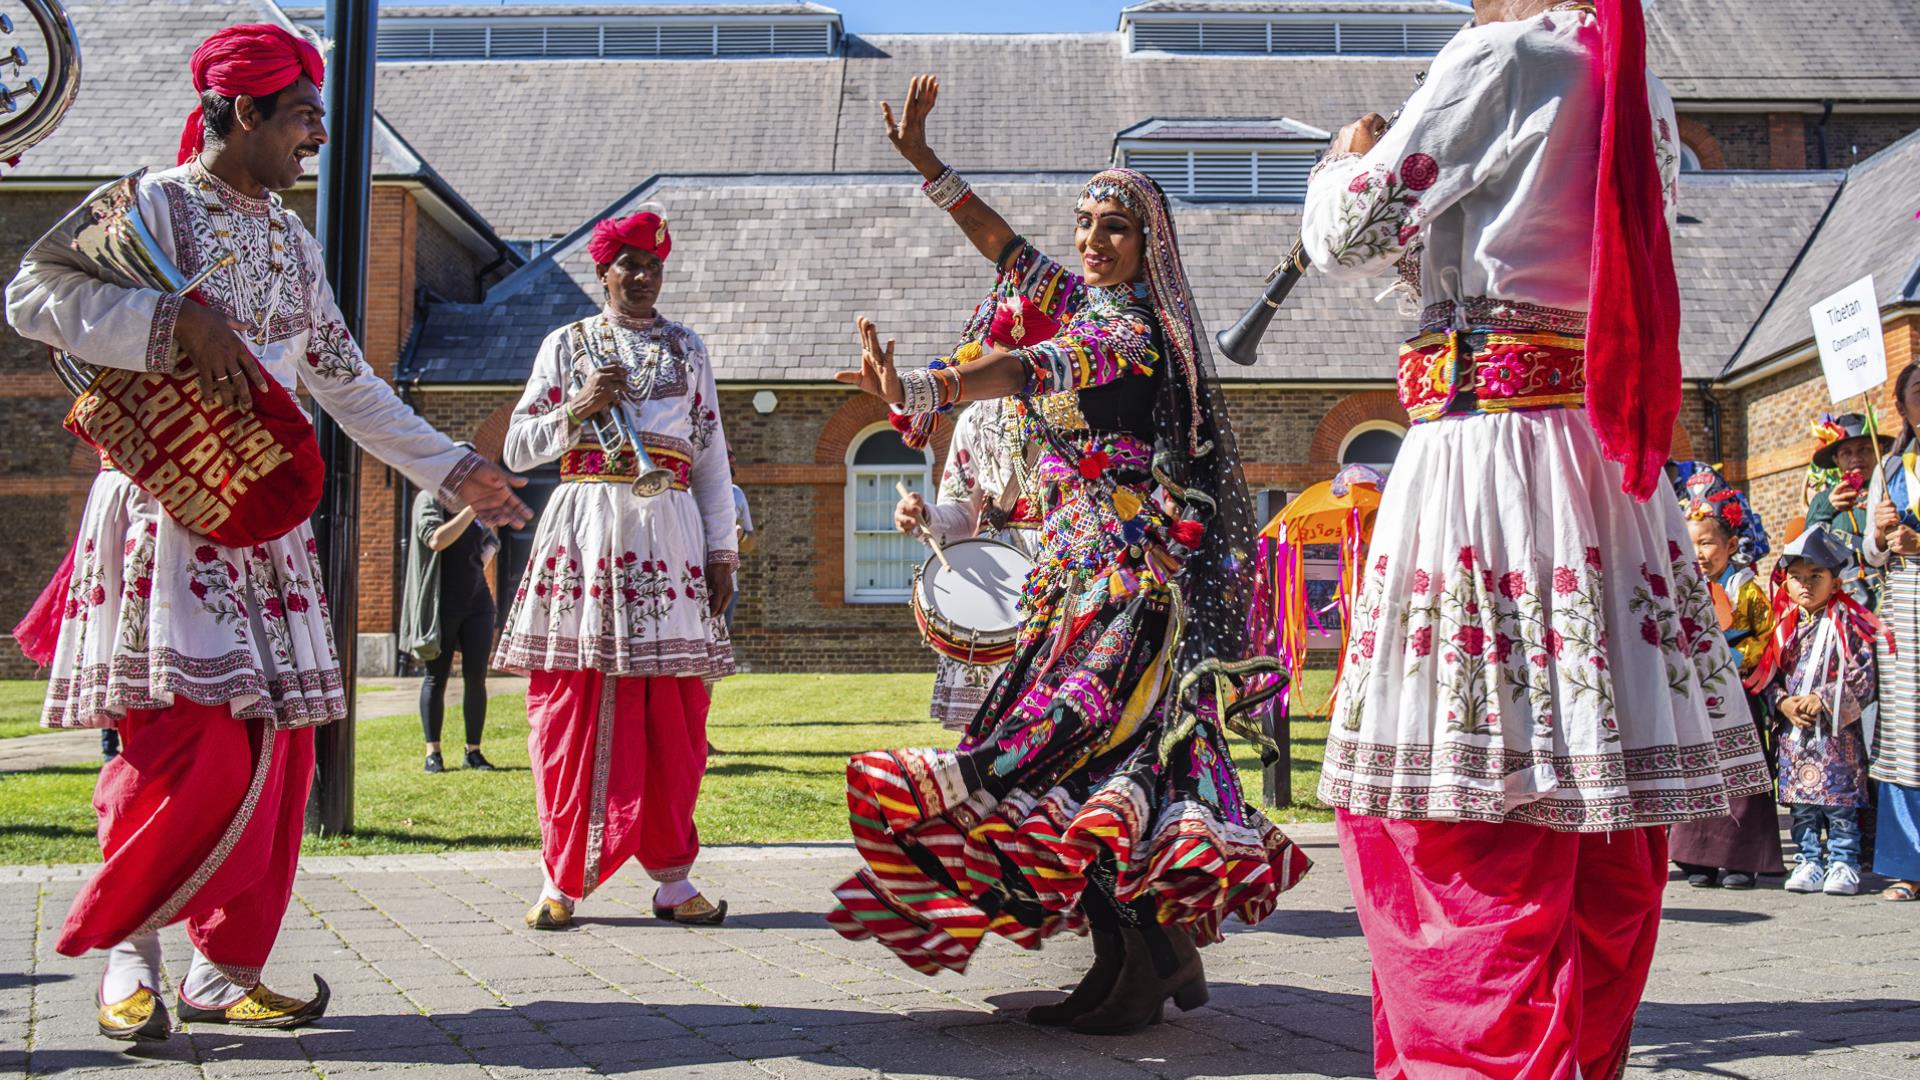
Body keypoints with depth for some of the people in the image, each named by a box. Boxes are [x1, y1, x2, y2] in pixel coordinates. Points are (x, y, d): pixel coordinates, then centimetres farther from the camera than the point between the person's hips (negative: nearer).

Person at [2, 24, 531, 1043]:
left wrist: (450, 468, 21)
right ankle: (125, 944, 6)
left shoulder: (291, 238, 17)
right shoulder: (154, 203, -4)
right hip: (169, 507, -7)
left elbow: (345, 378, 22)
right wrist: (182, 319, -24)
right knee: (194, 739, -14)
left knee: (277, 746, 2)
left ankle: (225, 968, 11)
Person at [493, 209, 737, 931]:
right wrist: (577, 409, -8)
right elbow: (518, 449, 9)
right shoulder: (567, 344, 12)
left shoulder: (688, 349, 17)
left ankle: (672, 878, 6)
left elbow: (711, 458, 15)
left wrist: (721, 552, 8)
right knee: (574, 709, -4)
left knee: (672, 717, -1)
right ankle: (563, 878, 4)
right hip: (587, 533, -1)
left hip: (670, 537, 1)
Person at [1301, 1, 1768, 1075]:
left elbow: (1349, 234, -6)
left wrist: (1347, 160, 15)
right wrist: (1431, 243, 29)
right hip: (1612, 465, 8)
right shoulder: (1643, 91, 16)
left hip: (1485, 447, -8)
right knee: (1608, 830, 13)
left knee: (1474, 820, -5)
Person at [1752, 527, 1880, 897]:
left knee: (1839, 800, -3)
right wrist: (1783, 703, -8)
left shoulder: (1848, 625, -3)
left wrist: (1822, 701, -16)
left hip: (1837, 731, -4)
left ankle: (1843, 863, 6)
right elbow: (1768, 676, 10)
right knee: (1800, 803, 6)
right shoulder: (1785, 627, 10)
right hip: (1793, 731, 4)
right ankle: (1809, 862, 14)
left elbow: (1863, 676, -9)